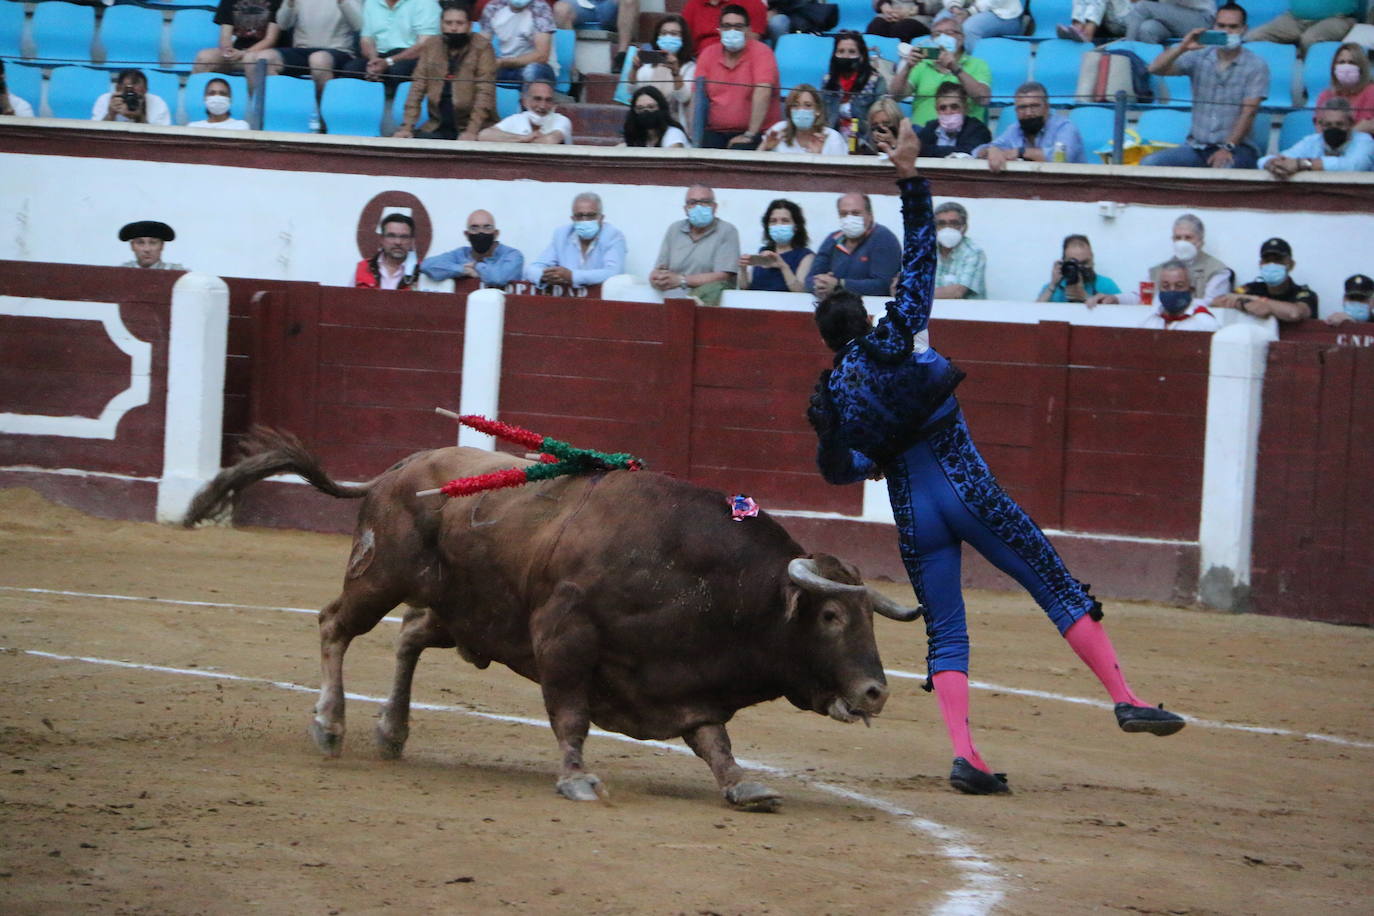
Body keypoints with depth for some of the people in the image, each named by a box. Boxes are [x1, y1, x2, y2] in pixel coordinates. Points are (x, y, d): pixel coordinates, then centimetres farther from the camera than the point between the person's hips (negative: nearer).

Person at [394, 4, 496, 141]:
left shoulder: (482, 47, -5)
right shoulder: (431, 48, 8)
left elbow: (485, 92, -12)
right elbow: (417, 89, 5)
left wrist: (472, 131, -23)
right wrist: (407, 127, -8)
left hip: (475, 126, -4)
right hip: (438, 127, 4)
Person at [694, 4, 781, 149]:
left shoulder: (760, 52, -5)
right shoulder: (708, 54, 9)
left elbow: (762, 93, -17)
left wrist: (749, 135, -23)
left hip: (757, 132, -4)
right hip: (716, 132, 4)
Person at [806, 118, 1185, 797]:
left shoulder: (832, 393, 6)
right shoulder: (898, 338, -1)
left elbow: (836, 468, 2)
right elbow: (920, 258, -3)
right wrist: (910, 181, -5)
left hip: (912, 515, 2)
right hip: (968, 493, -2)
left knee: (945, 634, 5)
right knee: (1058, 590, 3)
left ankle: (963, 753, -13)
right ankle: (1126, 701, -2)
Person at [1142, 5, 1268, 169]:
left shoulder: (1256, 66, 0)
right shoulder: (1199, 58, 8)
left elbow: (1248, 113, -8)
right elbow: (1156, 68, -1)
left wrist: (1228, 148, -20)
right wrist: (1182, 48, -18)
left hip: (1236, 148, -4)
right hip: (1197, 146, 4)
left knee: (1224, 169, -40)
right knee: (1149, 164, -20)